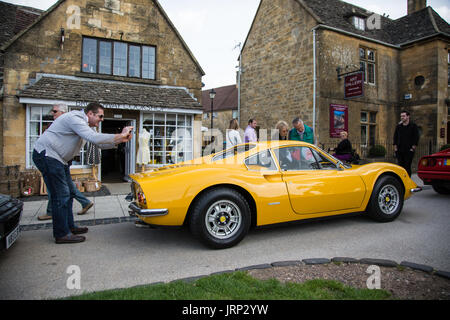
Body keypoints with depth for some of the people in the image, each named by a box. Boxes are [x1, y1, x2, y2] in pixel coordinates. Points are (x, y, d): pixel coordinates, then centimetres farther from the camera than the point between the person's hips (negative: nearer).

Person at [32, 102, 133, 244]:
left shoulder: (86, 125, 14)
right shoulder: (75, 118, -19)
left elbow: (101, 144, 11)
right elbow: (94, 138, -31)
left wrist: (121, 140, -3)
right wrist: (120, 136, -25)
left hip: (57, 158, 11)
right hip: (46, 154, -11)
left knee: (69, 192, 14)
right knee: (61, 195, -9)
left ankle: (69, 226, 24)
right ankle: (61, 234, 0)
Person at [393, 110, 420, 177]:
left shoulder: (413, 126, 1)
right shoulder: (398, 126, 13)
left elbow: (416, 137, -2)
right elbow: (395, 137, 15)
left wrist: (413, 148, -9)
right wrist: (395, 147, 6)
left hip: (409, 150, -4)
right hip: (399, 150, 4)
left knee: (407, 167, -5)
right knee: (400, 166, 4)